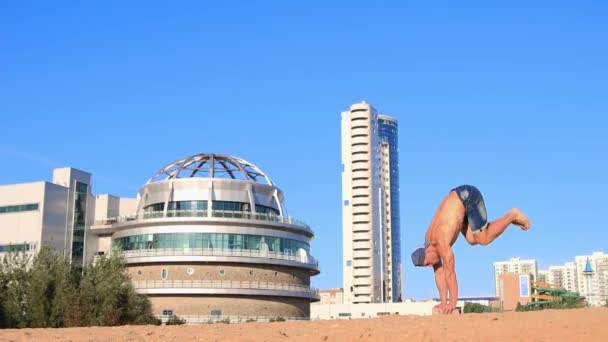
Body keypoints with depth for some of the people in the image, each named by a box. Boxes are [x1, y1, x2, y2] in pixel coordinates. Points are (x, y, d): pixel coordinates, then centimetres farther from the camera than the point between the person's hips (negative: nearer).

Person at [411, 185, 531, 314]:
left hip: (468, 195, -7)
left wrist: (453, 303, -19)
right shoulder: (429, 242, -2)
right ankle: (510, 218, 13)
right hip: (459, 199, 7)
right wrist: (443, 303, 4)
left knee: (484, 239, -11)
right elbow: (439, 273, 5)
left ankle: (512, 215, 3)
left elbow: (450, 273, -24)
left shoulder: (440, 242, -26)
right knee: (472, 240, 2)